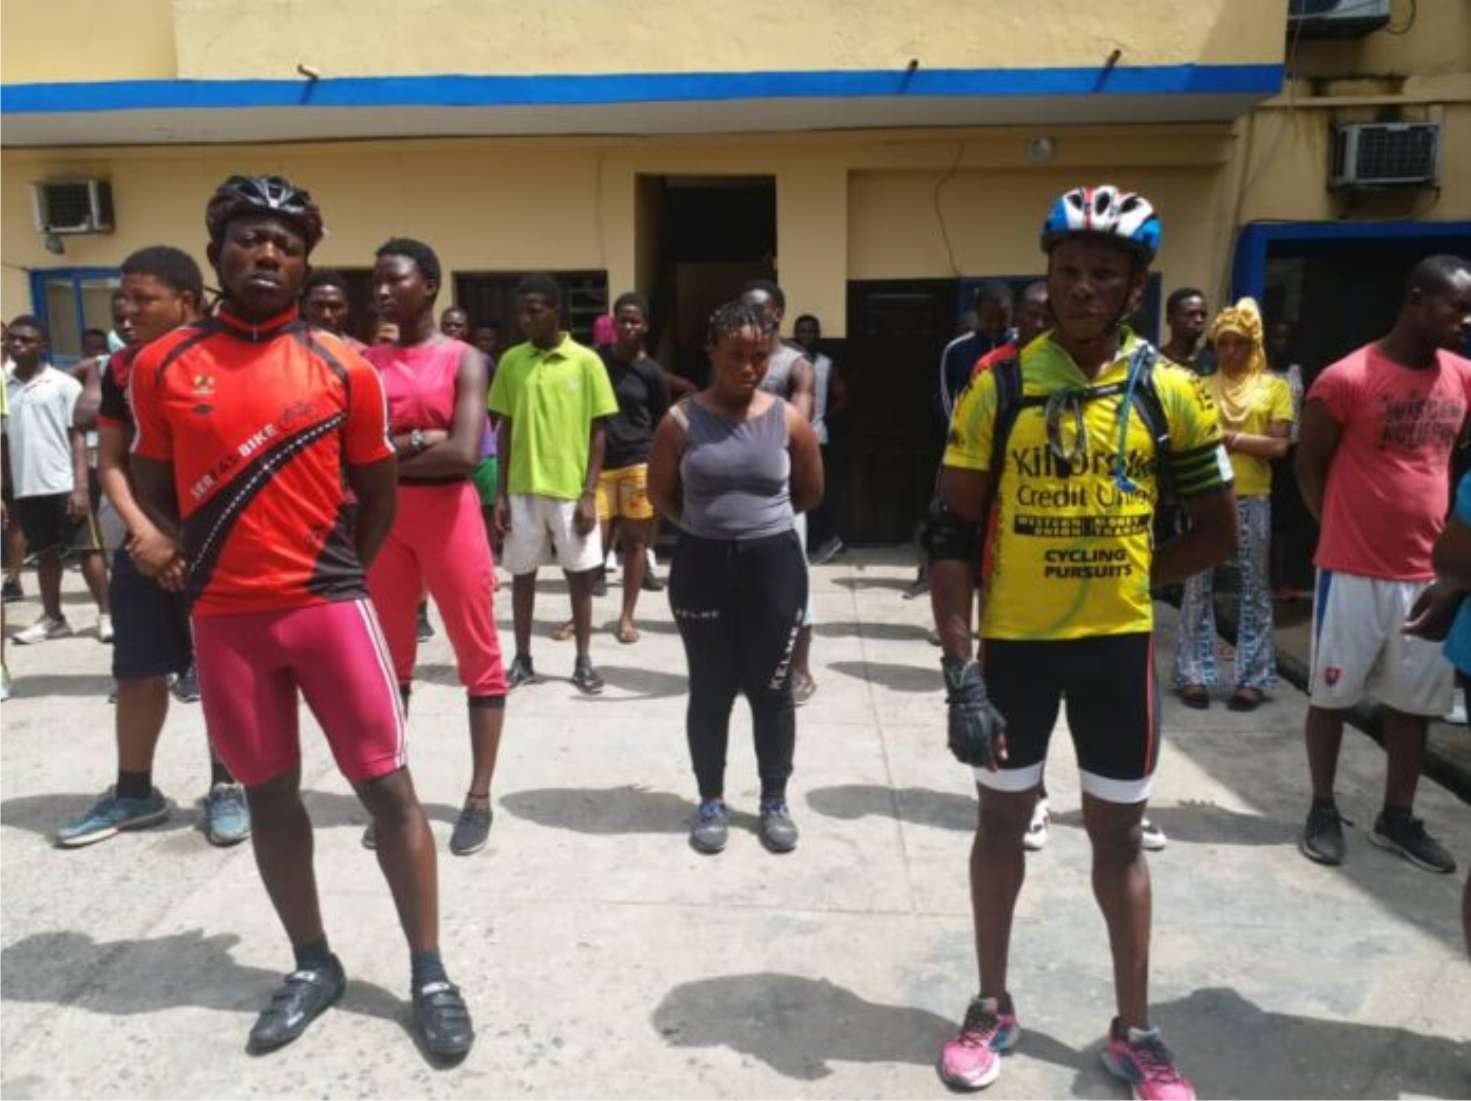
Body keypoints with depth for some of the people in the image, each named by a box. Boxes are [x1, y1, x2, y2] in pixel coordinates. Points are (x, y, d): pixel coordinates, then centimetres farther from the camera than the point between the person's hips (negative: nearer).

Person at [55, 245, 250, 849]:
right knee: (137, 671, 11)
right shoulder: (122, 367, 7)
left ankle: (225, 787, 19)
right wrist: (143, 532, -7)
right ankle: (133, 791, 27)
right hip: (146, 545, 5)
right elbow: (110, 461, 9)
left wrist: (181, 537, -13)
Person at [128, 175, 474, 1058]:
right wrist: (219, 558, 8)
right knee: (270, 793, 12)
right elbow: (153, 486, 14)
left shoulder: (345, 368, -2)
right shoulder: (162, 366, 3)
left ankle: (430, 973, 15)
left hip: (329, 607, -2)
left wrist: (330, 575, 10)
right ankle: (313, 963, 30)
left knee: (389, 786, 0)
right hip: (225, 617, 2)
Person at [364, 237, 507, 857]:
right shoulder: (365, 362, 7)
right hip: (382, 519, 4)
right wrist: (419, 439, -15)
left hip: (449, 515, -4)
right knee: (389, 658, 12)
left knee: (478, 657, 1)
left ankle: (479, 797, 12)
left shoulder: (463, 359, -4)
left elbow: (465, 453, -17)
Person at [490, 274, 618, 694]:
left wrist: (589, 493, -8)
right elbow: (506, 429, 7)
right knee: (522, 574, 10)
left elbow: (598, 432, -2)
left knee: (580, 575, 6)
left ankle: (583, 661, 19)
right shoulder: (511, 361, 4)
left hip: (571, 491, -2)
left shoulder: (586, 362, -4)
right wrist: (500, 493, 2)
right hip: (522, 490, 2)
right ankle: (522, 660, 23)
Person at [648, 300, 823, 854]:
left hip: (774, 564, 1)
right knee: (710, 690, 9)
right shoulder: (682, 421, -5)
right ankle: (711, 801, 27)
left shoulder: (788, 420, -3)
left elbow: (810, 493, 10)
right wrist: (710, 524, 10)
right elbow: (661, 494, 7)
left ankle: (774, 801, 27)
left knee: (771, 689, 10)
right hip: (703, 565, 0)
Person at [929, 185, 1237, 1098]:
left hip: (1119, 644, 1)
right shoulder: (998, 385, -7)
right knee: (1003, 820, 13)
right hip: (1014, 641, 0)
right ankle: (994, 1006, 33)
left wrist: (1126, 576, -1)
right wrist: (960, 672, -14)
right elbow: (953, 534, -8)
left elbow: (1217, 532, 6)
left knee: (1119, 831, 13)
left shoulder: (1169, 392, -4)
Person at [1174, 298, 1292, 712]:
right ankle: (1195, 674, 11)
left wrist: (1227, 436, -9)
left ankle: (1252, 677, 14)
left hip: (1253, 499, 0)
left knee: (1254, 588, 6)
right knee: (1198, 588, 3)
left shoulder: (1275, 387, 5)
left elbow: (1279, 446, -4)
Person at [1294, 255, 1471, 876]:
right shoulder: (1347, 379, -13)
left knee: (1414, 702, 13)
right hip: (1354, 570, -5)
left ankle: (1397, 819, 27)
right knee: (1333, 694, 8)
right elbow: (1309, 466, -5)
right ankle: (1323, 810, 22)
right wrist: (1341, 529, -1)